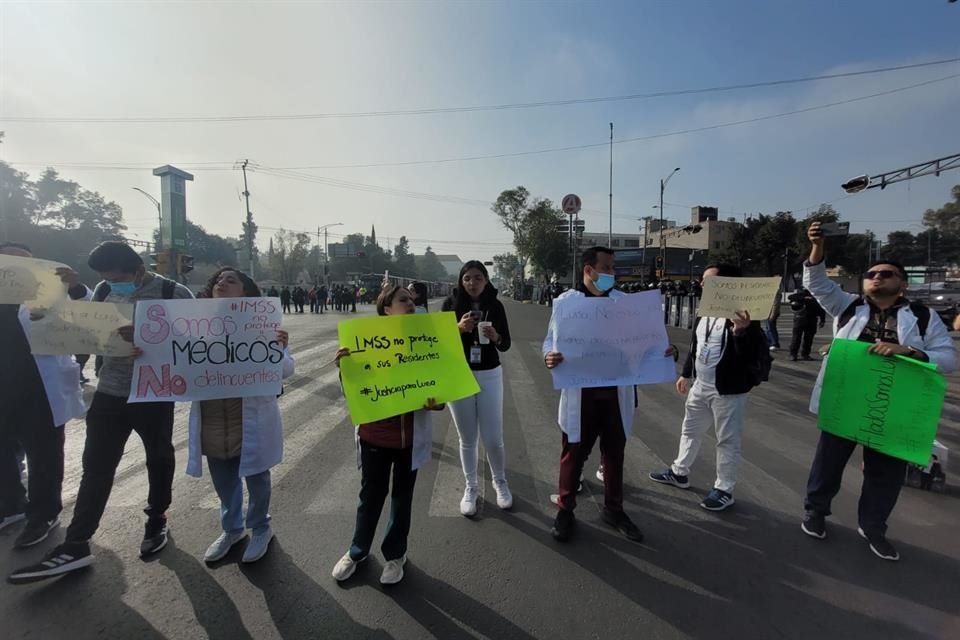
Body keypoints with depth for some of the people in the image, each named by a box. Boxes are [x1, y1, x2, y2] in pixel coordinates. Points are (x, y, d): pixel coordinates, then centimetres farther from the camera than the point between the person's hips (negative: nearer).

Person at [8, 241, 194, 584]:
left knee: (158, 460, 12)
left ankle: (156, 522, 33)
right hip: (109, 393, 4)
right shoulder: (105, 290, 3)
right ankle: (75, 545, 16)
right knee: (96, 466, 6)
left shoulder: (174, 294, -14)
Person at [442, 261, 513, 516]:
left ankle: (500, 481, 32)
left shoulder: (495, 305, -1)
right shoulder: (451, 303, -4)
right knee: (467, 439, 11)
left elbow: (506, 344, 2)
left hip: (489, 376, 0)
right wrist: (459, 328, -21)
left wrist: (495, 337, -20)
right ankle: (470, 487, 30)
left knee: (493, 439, 4)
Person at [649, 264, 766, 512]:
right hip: (700, 386, 8)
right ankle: (679, 472, 37)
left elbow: (752, 355, -24)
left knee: (727, 440, 5)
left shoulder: (741, 316, -17)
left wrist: (742, 332, -42)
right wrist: (686, 374, 20)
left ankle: (724, 490, 20)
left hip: (728, 390, -8)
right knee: (690, 430, 20)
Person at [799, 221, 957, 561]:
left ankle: (872, 527, 35)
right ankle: (815, 510, 33)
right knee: (829, 459, 12)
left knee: (886, 472, 13)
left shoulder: (924, 317, 3)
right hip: (843, 401, 0)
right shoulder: (848, 306, 5)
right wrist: (817, 249, -22)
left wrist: (905, 351, -22)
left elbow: (948, 357, -4)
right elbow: (818, 283, -6)